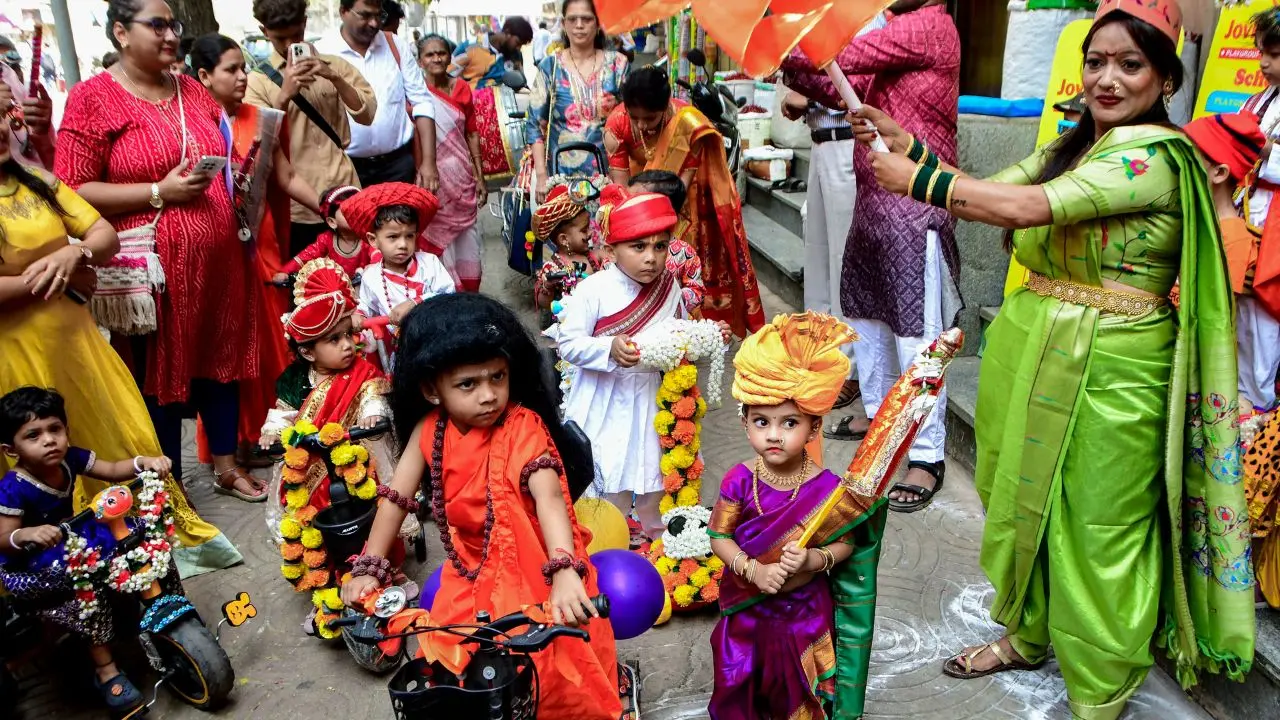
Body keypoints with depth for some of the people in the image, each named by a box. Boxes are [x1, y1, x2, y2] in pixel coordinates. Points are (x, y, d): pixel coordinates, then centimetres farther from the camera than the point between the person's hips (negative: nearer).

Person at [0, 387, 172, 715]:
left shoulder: (70, 458, -9)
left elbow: (113, 471, -1)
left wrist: (143, 462, -20)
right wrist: (27, 535, -44)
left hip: (69, 542, 7)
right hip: (28, 567, -7)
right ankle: (106, 671, -15)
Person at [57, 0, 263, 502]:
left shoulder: (194, 91, 11)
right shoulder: (92, 99, -7)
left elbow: (228, 160, 25)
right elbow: (71, 192, -12)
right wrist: (159, 193, -18)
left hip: (218, 259, 6)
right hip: (154, 267, -5)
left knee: (220, 359, 14)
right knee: (160, 373, 6)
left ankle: (227, 465, 31)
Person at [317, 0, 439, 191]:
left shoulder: (396, 45, 5)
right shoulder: (321, 53, -4)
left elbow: (422, 102, 4)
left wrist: (429, 162, -4)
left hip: (399, 163, 2)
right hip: (347, 168, -2)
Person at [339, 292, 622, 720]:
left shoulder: (524, 429, -22)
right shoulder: (429, 431, -7)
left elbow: (549, 498, -36)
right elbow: (397, 498, -1)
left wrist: (565, 573, -51)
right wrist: (368, 569, -5)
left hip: (532, 571, -4)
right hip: (471, 573, 4)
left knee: (549, 674, -8)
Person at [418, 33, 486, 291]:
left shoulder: (461, 88, 8)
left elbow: (472, 134, 10)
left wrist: (480, 177, 7)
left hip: (463, 178, 4)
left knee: (468, 243, 9)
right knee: (441, 244, 0)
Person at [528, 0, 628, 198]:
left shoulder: (616, 64, 3)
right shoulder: (549, 67, 1)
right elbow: (535, 125, 0)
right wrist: (541, 175, -8)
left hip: (609, 171, 1)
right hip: (563, 173, -1)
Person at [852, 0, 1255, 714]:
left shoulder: (1157, 154, -15)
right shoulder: (1071, 145, 12)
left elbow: (1027, 207, -26)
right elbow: (987, 191, 7)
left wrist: (917, 179, -21)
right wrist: (907, 145, -5)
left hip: (1106, 370, -7)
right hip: (1031, 353, 8)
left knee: (1097, 527, 5)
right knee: (1026, 500, 19)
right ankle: (1028, 634, 42)